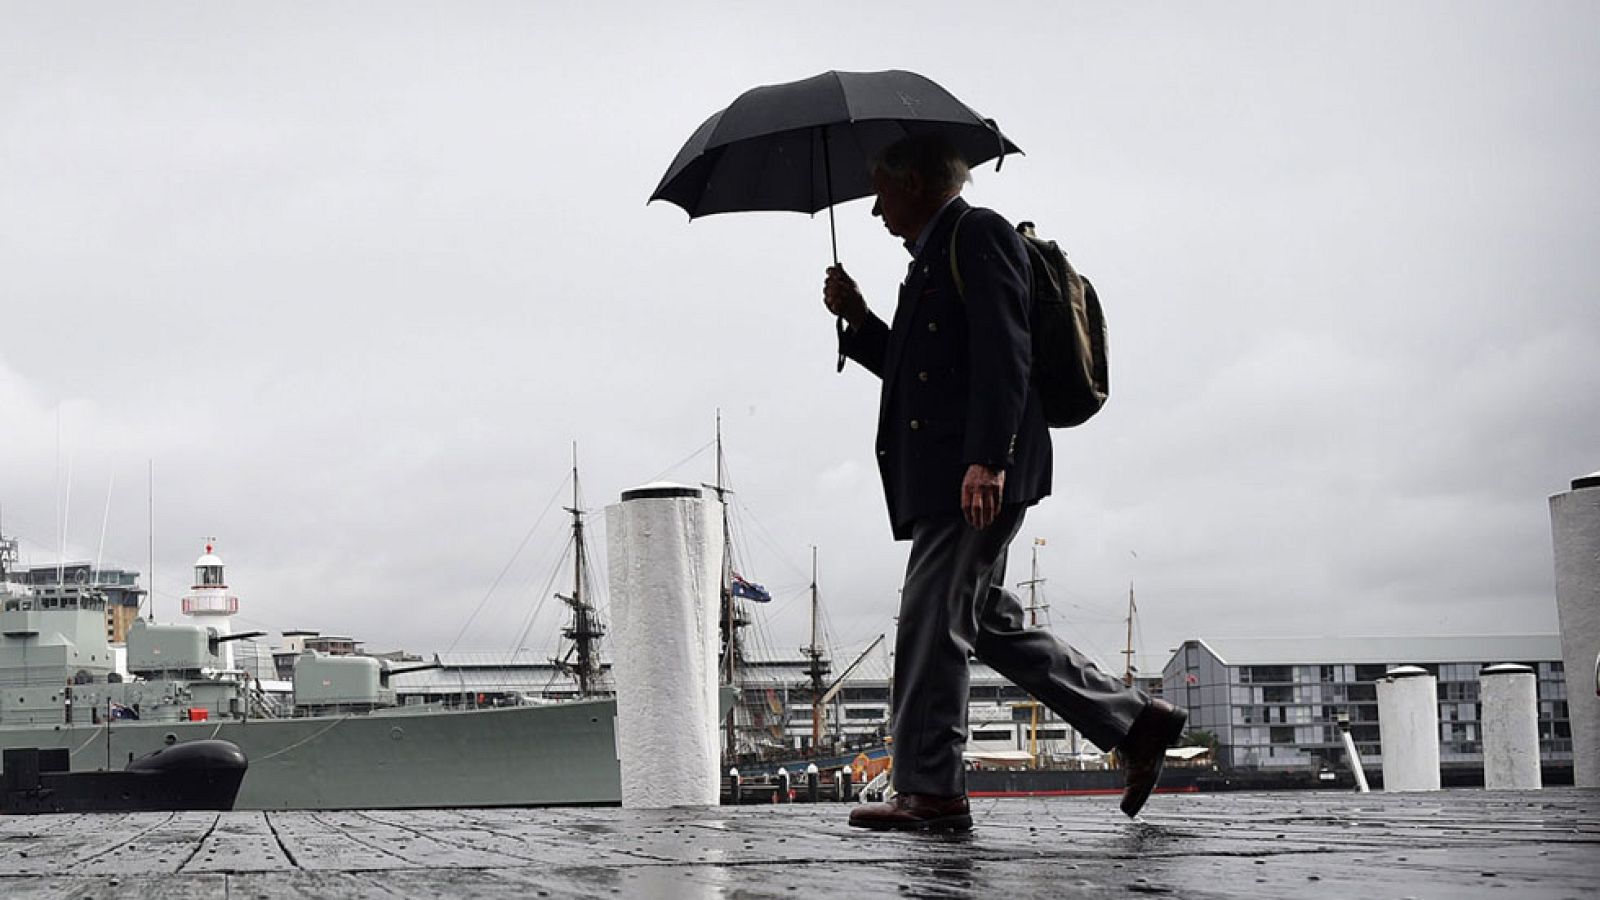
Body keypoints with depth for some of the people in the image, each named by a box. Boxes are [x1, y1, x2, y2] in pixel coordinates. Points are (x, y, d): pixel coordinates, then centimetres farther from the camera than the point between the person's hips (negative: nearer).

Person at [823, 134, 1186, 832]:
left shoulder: (977, 233, -4)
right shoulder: (934, 256, 27)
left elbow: (1003, 354, -16)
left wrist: (986, 460, -25)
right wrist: (858, 321, 18)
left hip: (975, 476, -10)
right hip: (941, 477, 10)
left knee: (931, 622, -10)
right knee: (988, 623, 10)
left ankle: (930, 791, -6)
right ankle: (1136, 722, 13)